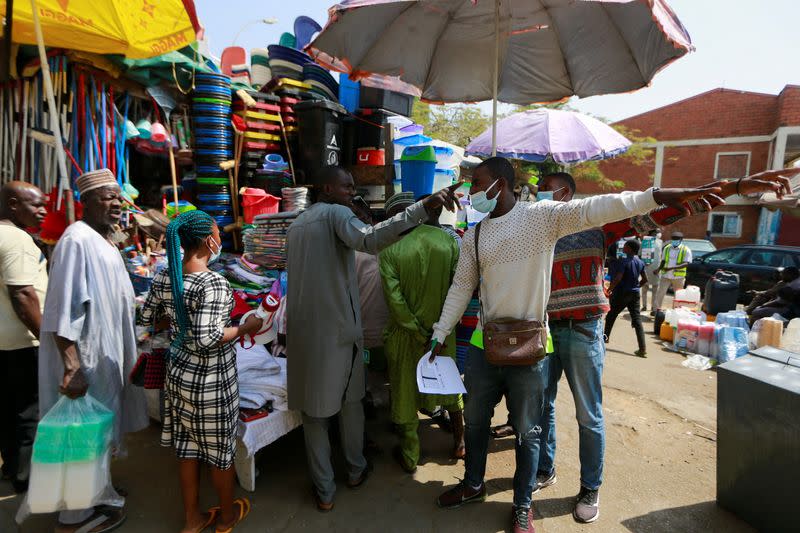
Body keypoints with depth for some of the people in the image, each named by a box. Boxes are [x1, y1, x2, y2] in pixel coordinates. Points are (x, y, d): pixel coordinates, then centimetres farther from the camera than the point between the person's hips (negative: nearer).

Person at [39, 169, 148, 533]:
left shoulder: (103, 240, 10)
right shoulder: (78, 240, -21)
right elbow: (64, 309, -25)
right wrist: (72, 368, -27)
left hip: (104, 354, 9)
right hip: (84, 358, -9)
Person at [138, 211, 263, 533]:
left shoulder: (163, 277, -4)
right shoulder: (213, 283, -26)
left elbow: (146, 320, 8)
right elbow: (207, 340, -30)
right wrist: (246, 328, -17)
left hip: (179, 373, 7)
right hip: (211, 380, -7)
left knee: (188, 445, 20)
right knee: (220, 447, 14)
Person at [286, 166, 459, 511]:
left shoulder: (296, 224, 15)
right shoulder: (336, 213, -10)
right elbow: (369, 240, -33)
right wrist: (424, 207, -39)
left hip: (301, 328, 5)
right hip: (338, 326, -5)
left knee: (314, 409, 11)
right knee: (350, 400, 17)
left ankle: (324, 490, 22)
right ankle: (356, 470, 35)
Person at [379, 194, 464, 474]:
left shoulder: (389, 249, -14)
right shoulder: (448, 240, -8)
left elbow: (394, 298, -19)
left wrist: (419, 333, -11)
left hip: (405, 333, -2)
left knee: (405, 392, 15)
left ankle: (410, 456, 29)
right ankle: (460, 443, 38)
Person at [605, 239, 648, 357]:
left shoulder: (624, 261, -15)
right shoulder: (640, 262, 7)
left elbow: (618, 278, -22)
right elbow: (645, 280, 12)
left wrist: (610, 289, -10)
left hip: (622, 294, -6)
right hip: (635, 294, 6)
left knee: (611, 316, 15)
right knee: (637, 319, 2)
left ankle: (605, 337, 28)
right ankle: (643, 349, -4)